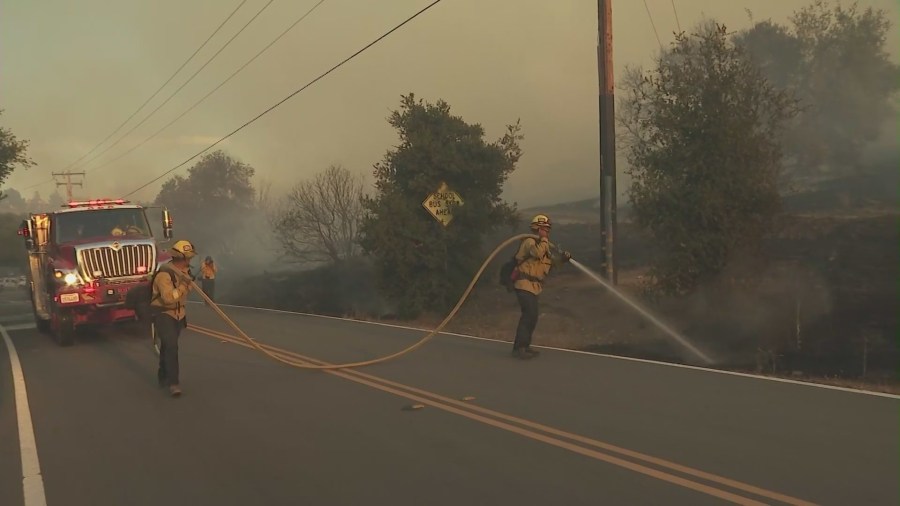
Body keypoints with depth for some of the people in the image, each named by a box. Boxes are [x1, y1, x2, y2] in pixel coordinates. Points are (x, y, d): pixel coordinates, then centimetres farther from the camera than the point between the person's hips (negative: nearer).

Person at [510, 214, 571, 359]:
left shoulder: (541, 244, 21)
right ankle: (519, 348, -16)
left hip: (533, 286, 10)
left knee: (531, 316, 13)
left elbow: (551, 262, 19)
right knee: (529, 315, -17)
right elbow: (537, 253, -30)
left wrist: (562, 258, 1)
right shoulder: (529, 241, -10)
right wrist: (544, 239, -15)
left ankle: (524, 345, 22)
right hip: (525, 284, -10)